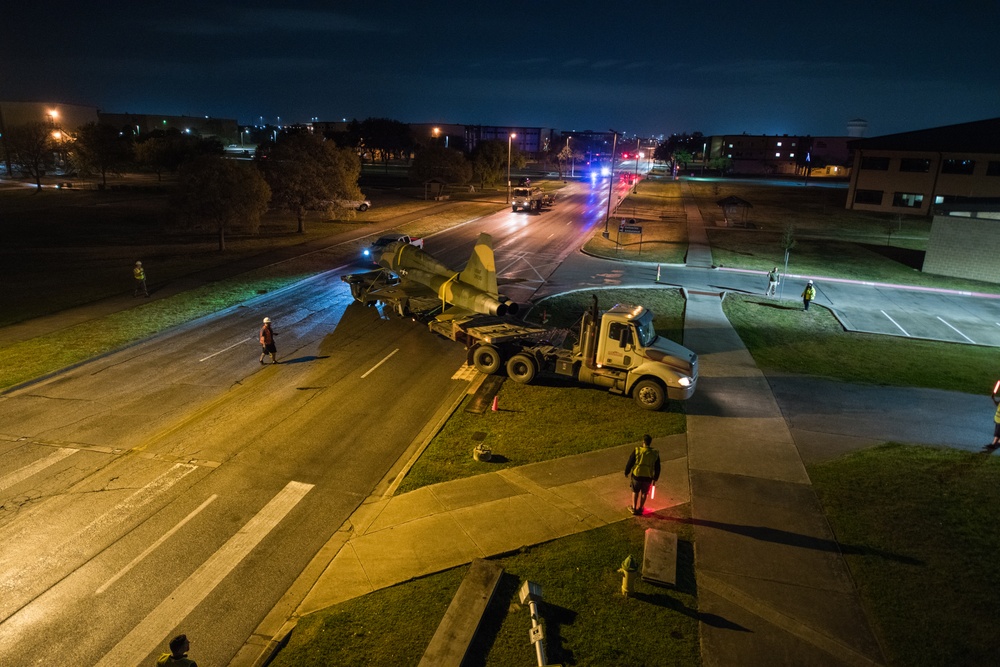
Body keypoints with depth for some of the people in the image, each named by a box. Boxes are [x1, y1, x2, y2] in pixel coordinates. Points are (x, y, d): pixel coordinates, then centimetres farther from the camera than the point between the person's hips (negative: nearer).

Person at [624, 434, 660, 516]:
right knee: (644, 493, 21)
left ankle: (634, 508, 22)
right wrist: (655, 478, 16)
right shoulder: (655, 453, -6)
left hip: (636, 475, -1)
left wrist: (626, 472, 8)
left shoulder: (637, 451, -15)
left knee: (635, 492, 21)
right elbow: (657, 468, 2)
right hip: (648, 477, 1)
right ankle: (639, 509, 31)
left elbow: (630, 463, -8)